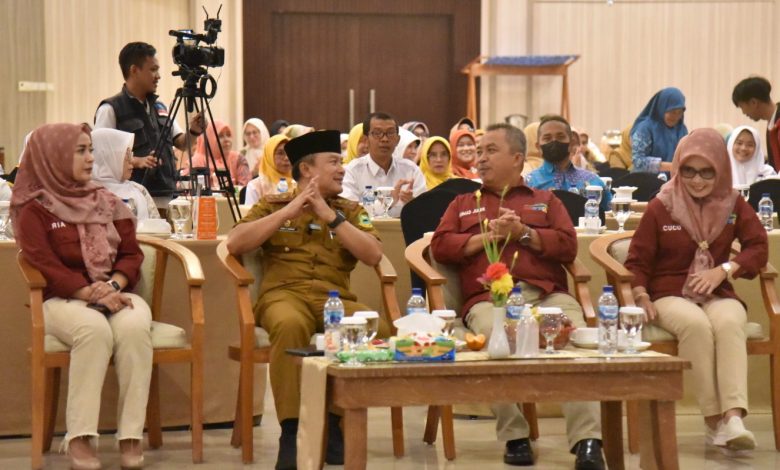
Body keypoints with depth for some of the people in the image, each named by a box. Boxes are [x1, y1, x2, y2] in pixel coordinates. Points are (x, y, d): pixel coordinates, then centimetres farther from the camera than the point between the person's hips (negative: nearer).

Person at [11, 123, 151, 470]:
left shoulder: (108, 202, 16)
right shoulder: (35, 210, 2)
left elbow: (132, 255, 11)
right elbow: (45, 267, -9)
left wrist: (113, 284, -11)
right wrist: (91, 293, -22)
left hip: (116, 293, 4)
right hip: (64, 299, -3)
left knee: (134, 327, -33)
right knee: (94, 328, -39)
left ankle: (131, 435, -33)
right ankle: (79, 437, -37)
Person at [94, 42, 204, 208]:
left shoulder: (159, 107, 18)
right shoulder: (110, 109, -4)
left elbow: (181, 143, 21)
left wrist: (193, 132, -1)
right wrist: (136, 161, -24)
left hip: (165, 198, 7)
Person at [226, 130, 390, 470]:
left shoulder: (350, 210, 20)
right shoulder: (273, 205, 15)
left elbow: (373, 255, 3)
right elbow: (234, 244, -1)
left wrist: (331, 216, -4)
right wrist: (288, 211, -5)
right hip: (284, 293, -2)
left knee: (377, 329, -30)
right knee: (291, 324, -39)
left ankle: (336, 422, -14)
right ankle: (291, 430, -28)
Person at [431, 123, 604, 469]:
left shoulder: (546, 201, 27)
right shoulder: (463, 203, 30)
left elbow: (568, 246, 12)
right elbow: (440, 247, 13)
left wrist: (523, 233, 0)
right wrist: (488, 235, 3)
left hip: (548, 295, 1)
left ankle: (587, 441, -39)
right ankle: (514, 437, -30)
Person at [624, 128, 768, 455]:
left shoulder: (733, 204, 8)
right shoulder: (661, 206, 1)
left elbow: (758, 248, 3)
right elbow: (638, 260, 5)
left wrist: (723, 270, -13)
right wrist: (641, 297, -13)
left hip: (718, 295, 2)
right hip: (670, 296, -2)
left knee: (729, 323, -35)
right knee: (696, 324, -37)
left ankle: (733, 416, -47)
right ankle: (713, 420, -34)